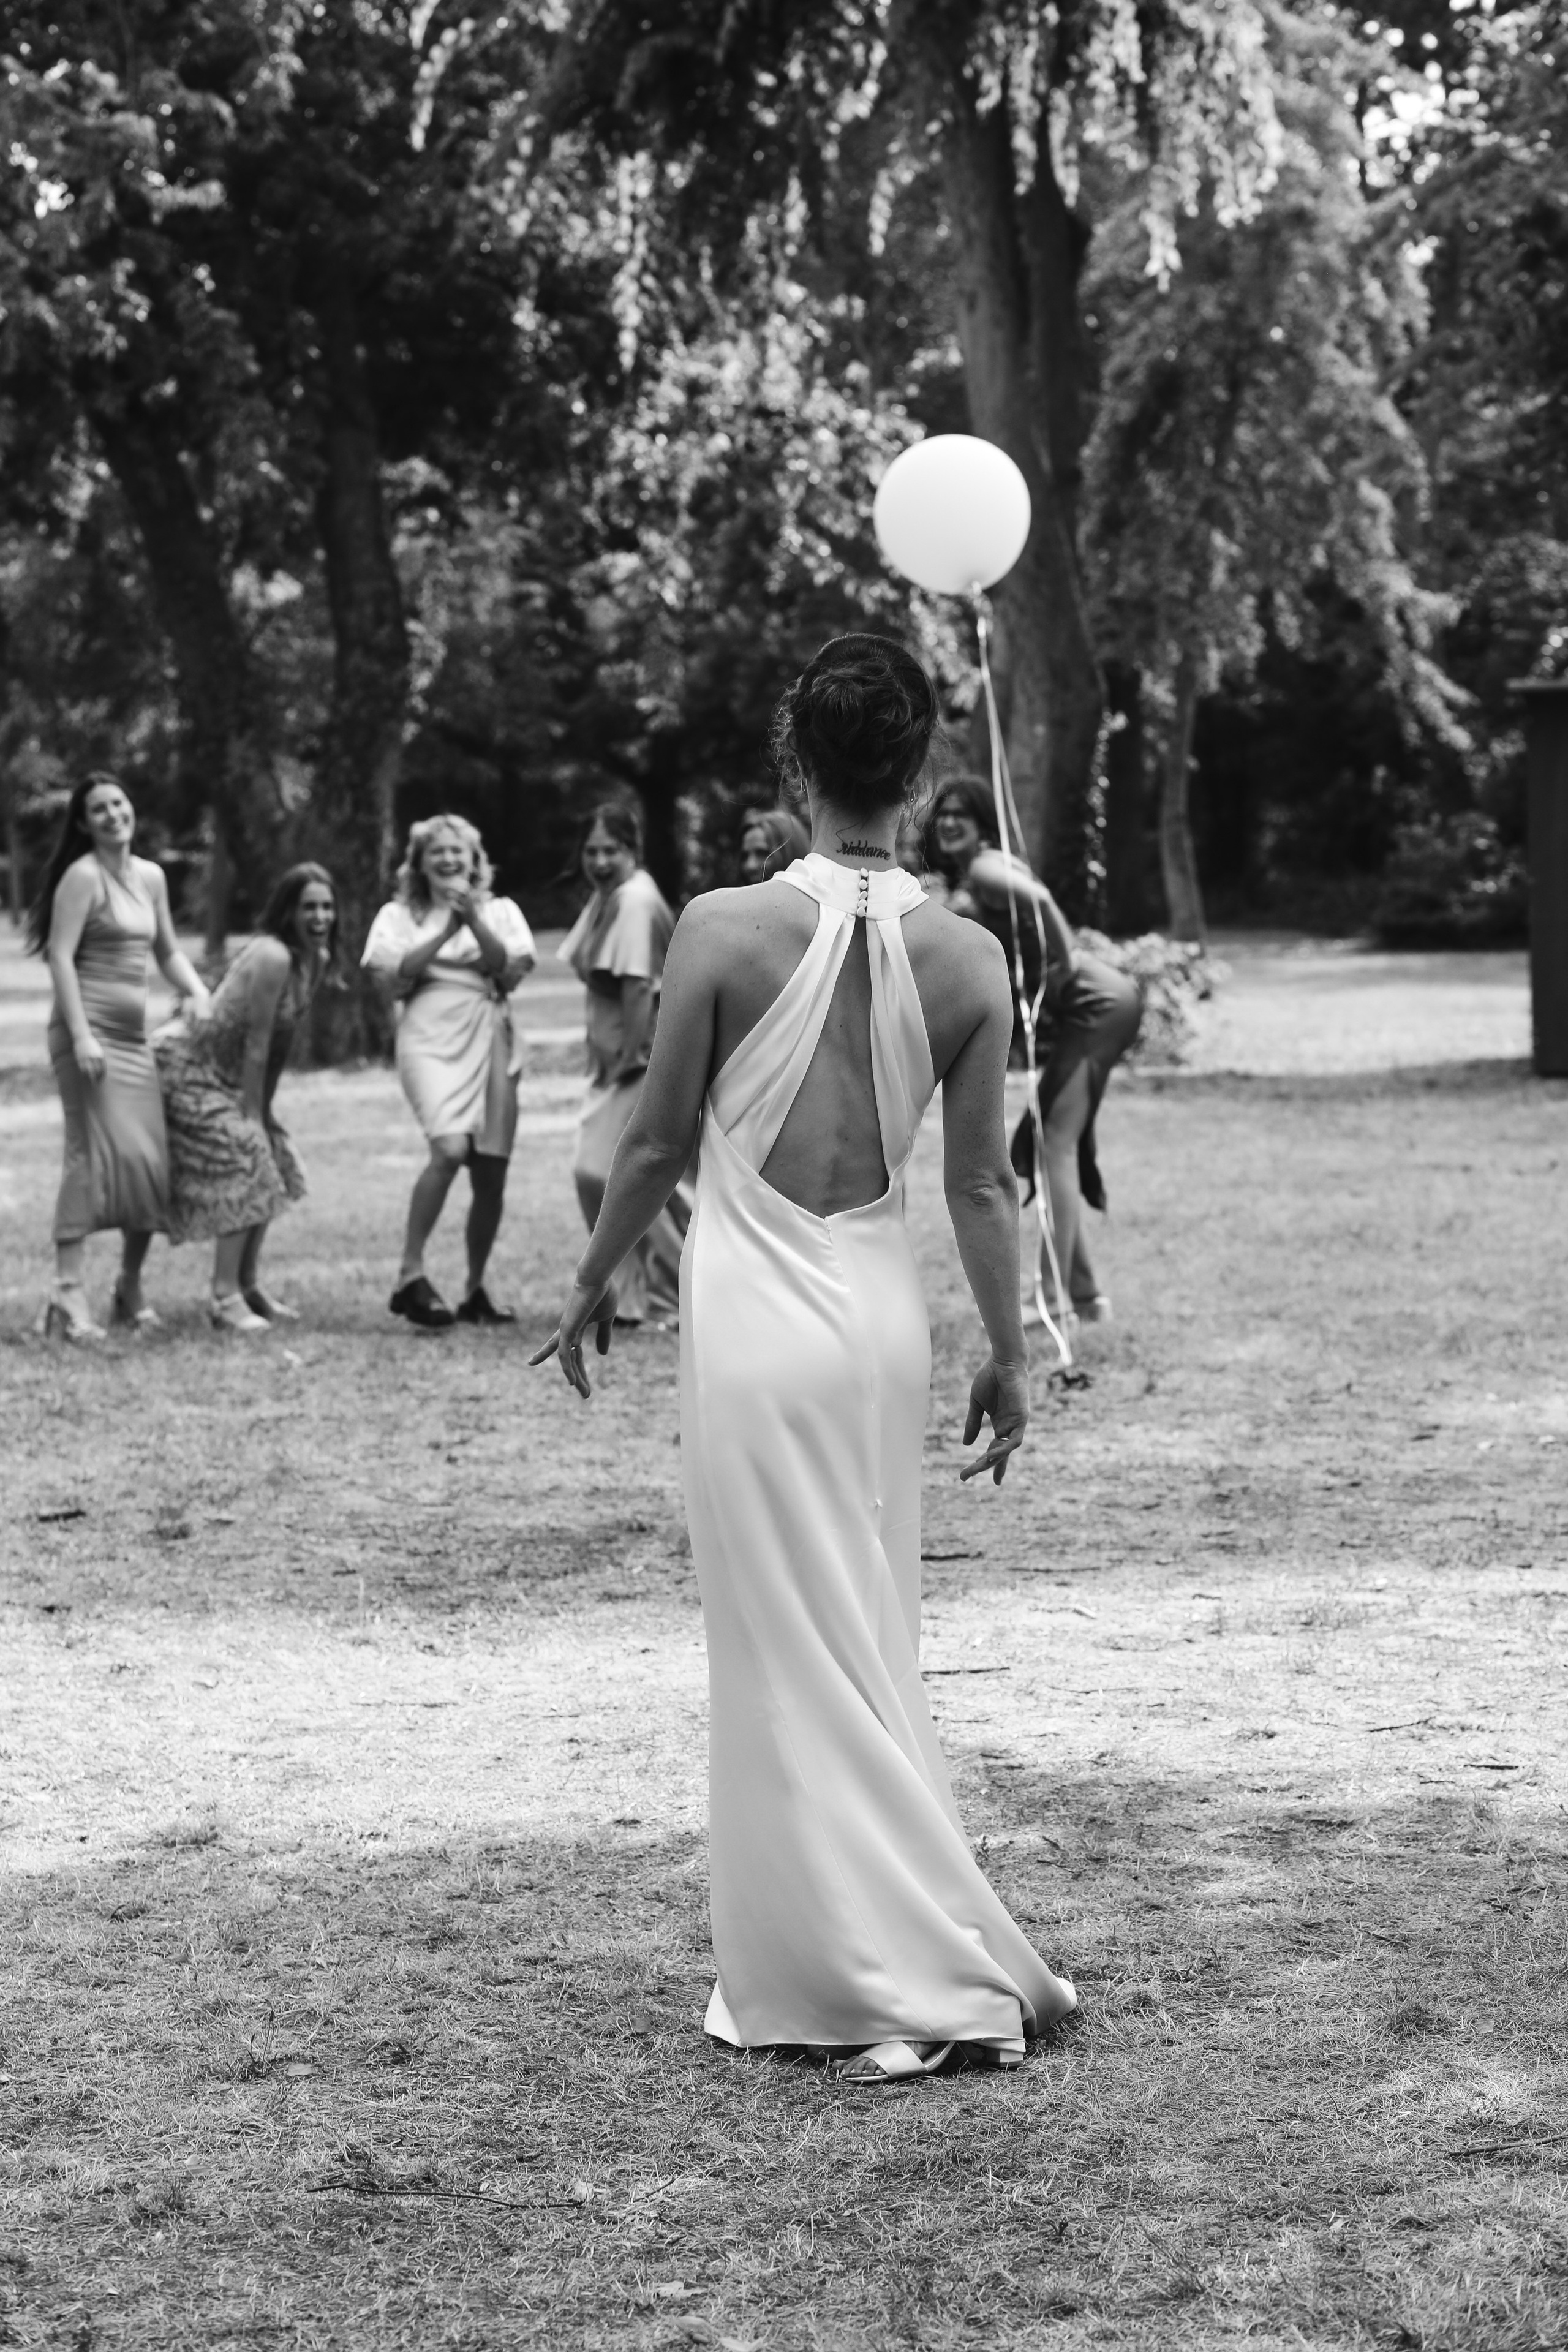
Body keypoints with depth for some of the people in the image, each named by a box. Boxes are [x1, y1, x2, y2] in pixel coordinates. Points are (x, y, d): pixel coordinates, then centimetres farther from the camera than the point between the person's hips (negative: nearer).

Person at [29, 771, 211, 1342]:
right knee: (95, 1150, -16)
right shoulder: (83, 876, -6)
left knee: (152, 1159, 4)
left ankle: (130, 1289, 17)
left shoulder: (151, 876, 16)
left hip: (134, 1037, 7)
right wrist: (80, 1036, -21)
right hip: (89, 1032, -7)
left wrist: (201, 996, 8)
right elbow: (61, 957, -13)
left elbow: (169, 954, 25)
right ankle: (68, 1294, -19)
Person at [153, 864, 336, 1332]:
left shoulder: (316, 959, 1)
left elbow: (281, 1042, 5)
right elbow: (255, 1045, -24)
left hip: (224, 1076, 10)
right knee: (243, 1168, -15)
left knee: (271, 1169, 10)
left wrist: (263, 1113, 5)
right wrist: (251, 1116, -18)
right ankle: (225, 1298, -12)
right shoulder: (272, 957, -27)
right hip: (186, 1067, -10)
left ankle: (248, 1287, 21)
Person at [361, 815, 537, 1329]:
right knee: (450, 1147, -27)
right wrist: (445, 929, -8)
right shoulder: (399, 916, 11)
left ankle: (476, 1290, 18)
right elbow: (396, 977, -4)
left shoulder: (500, 912, 15)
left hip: (489, 1044, 3)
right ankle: (410, 1275, -21)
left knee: (491, 1174, 2)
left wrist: (473, 920, -10)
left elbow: (511, 972, 0)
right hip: (431, 1040, -3)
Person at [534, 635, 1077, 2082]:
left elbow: (659, 1140, -6)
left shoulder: (727, 931, -14)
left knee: (796, 1653, 4)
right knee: (869, 1648, 17)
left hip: (756, 1319, -4)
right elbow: (983, 1183, 0)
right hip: (886, 1317, 4)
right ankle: (826, 1966, 26)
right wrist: (1009, 1354, 12)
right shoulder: (967, 962, -5)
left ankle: (923, 1981, 4)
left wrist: (594, 1285, 10)